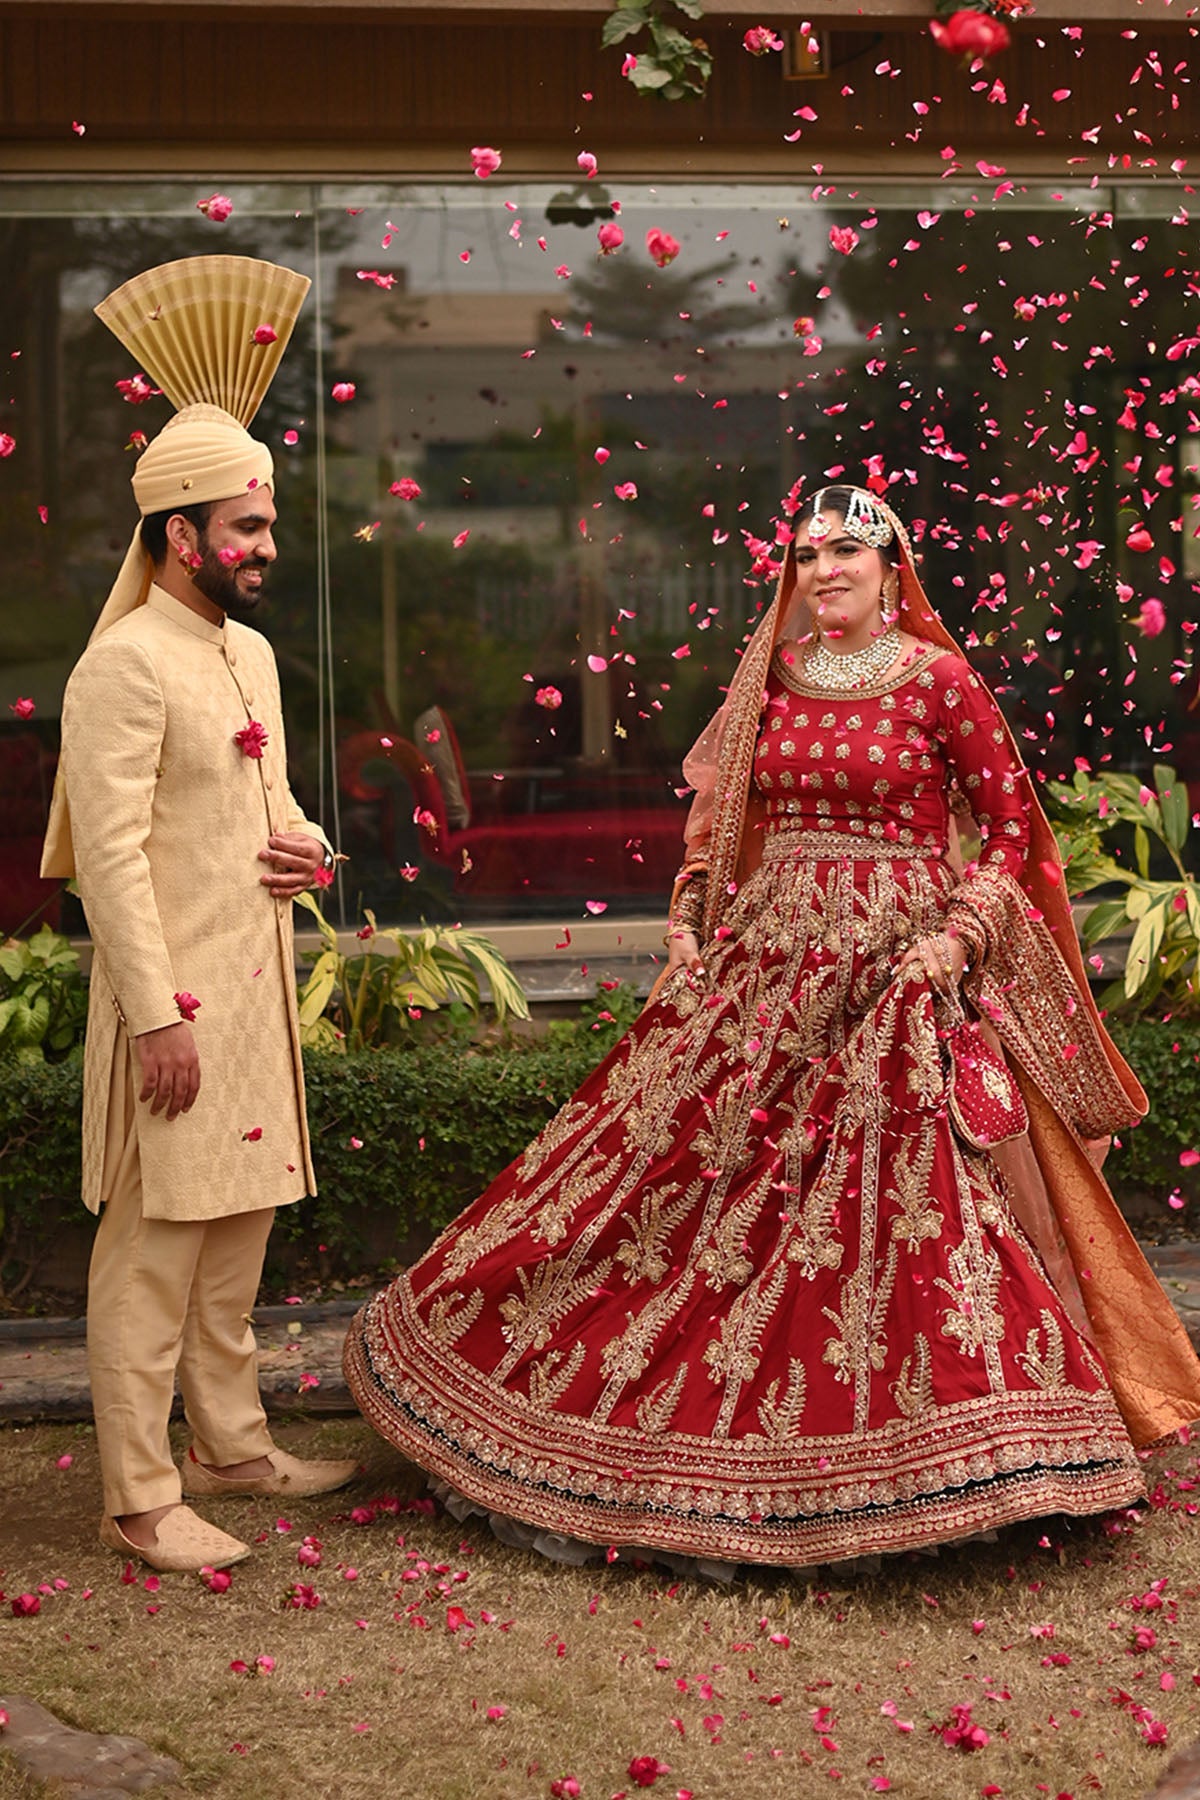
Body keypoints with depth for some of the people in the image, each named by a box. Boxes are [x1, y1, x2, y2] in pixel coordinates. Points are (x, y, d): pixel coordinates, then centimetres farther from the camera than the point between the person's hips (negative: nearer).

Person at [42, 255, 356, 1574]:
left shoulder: (251, 651, 14)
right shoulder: (126, 664, -14)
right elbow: (111, 851, -18)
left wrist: (303, 845, 2)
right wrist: (157, 1012, -21)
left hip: (254, 987, 9)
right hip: (173, 997, -9)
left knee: (238, 1229, 17)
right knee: (154, 1245, -2)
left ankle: (230, 1444, 30)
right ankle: (140, 1502, 6)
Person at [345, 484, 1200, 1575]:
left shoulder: (938, 679, -4)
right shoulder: (770, 679, 9)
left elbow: (1012, 826, -1)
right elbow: (718, 818, 17)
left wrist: (959, 934, -11)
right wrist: (691, 926, 7)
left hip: (896, 968, -4)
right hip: (766, 961, 4)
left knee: (898, 1197, -5)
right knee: (690, 1171, 5)